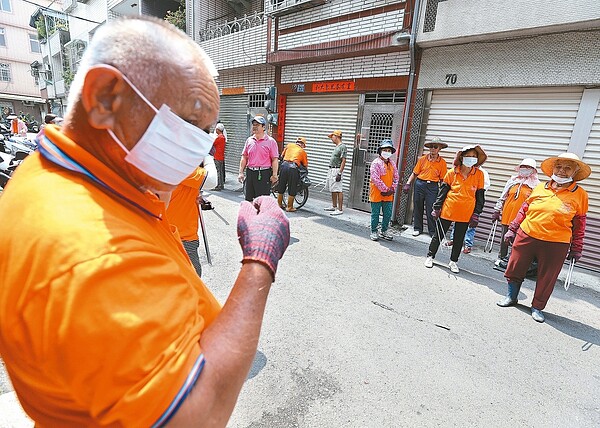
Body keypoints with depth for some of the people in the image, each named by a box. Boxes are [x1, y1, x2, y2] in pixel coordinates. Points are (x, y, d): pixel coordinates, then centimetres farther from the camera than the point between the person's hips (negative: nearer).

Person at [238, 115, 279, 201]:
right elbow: (244, 157, 15)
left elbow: (275, 160, -5)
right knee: (248, 199, 12)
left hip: (264, 174, -5)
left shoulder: (270, 141, -2)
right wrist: (241, 172, 9)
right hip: (250, 172, 5)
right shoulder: (249, 140, 12)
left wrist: (274, 175, -14)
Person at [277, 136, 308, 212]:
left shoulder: (289, 145, 19)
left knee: (281, 187, 15)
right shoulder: (303, 151, 14)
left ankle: (279, 204, 25)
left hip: (284, 165, 3)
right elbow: (305, 165, 14)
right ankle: (289, 207, 12)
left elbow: (282, 155, 25)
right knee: (292, 189, 7)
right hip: (293, 168, -3)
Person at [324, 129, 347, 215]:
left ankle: (340, 209, -8)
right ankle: (334, 206, 26)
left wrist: (339, 173, -24)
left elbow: (343, 161, -19)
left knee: (338, 190, -10)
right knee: (333, 190, 15)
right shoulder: (336, 147, 18)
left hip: (337, 170, -10)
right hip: (331, 170, 10)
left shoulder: (342, 146, -12)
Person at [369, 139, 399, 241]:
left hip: (388, 195, 6)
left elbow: (396, 178, 12)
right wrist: (385, 189, -17)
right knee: (375, 214, 4)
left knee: (388, 214, 11)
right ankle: (374, 232, 18)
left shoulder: (392, 164, 10)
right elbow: (375, 179, -18)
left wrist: (392, 189, -3)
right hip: (377, 194, -6)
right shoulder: (376, 163, -10)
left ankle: (384, 231, 27)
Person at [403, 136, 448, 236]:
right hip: (419, 184, 2)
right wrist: (408, 183, -3)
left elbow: (442, 179, 3)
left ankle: (433, 231, 12)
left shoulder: (442, 162, 0)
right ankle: (417, 228, 23)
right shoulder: (422, 159, 3)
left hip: (433, 187, -2)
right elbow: (414, 173, 7)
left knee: (431, 209, -2)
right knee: (417, 207, 8)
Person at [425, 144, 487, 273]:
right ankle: (430, 256, 25)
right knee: (438, 235, 8)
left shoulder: (479, 174, -1)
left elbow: (480, 196, 4)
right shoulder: (452, 172, -3)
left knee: (459, 239, 12)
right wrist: (436, 208, 0)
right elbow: (442, 191, 2)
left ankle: (453, 262, 28)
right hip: (448, 210, -1)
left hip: (466, 213, 1)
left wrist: (476, 214, 1)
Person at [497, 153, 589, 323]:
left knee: (546, 278, 9)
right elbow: (524, 209, 11)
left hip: (556, 245, -2)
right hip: (526, 237, 2)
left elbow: (579, 224, 5)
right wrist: (512, 229, 10)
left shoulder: (580, 194, 0)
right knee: (515, 269, 10)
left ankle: (537, 307, 28)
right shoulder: (540, 187, 4)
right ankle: (511, 297, 31)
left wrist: (576, 249, 6)